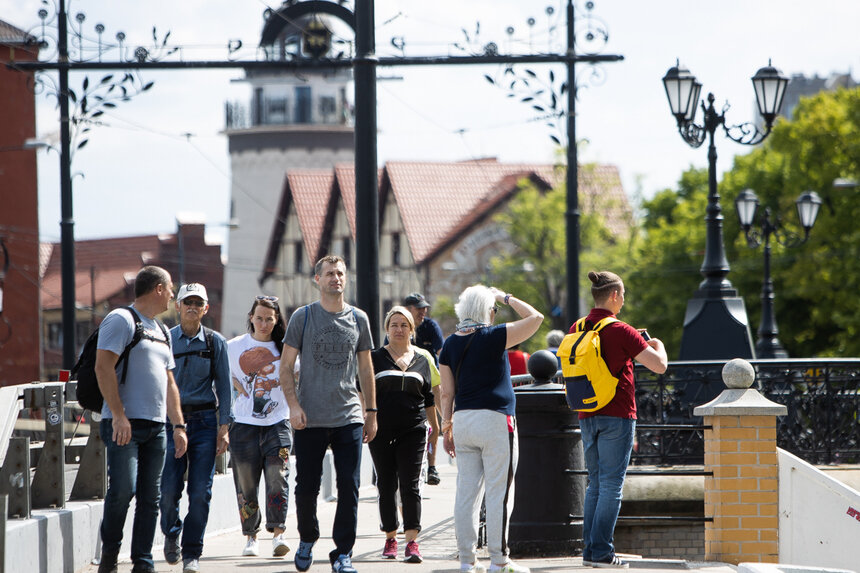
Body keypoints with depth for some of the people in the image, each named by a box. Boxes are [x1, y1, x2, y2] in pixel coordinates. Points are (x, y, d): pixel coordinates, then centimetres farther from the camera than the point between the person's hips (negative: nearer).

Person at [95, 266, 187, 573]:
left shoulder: (162, 331, 22)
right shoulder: (121, 319, -4)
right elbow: (103, 367, -13)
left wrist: (179, 425, 15)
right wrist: (118, 415, -19)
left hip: (156, 427, 8)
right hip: (125, 425, -8)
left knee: (150, 497, 3)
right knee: (123, 488, -16)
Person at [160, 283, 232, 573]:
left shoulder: (215, 342, 6)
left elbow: (223, 386, 7)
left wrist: (224, 428, 0)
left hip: (204, 421, 0)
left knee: (200, 492, -5)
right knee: (168, 489, -7)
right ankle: (171, 534, 22)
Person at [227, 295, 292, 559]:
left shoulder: (285, 348, 4)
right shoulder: (234, 347, 4)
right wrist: (237, 386, 0)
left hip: (277, 422, -1)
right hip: (245, 424, 1)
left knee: (277, 478, -13)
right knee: (246, 484, 1)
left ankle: (278, 534, -16)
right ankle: (251, 537, 11)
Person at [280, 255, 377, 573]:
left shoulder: (358, 319, 10)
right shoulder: (303, 317, 2)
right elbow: (286, 367, 1)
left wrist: (371, 411, 13)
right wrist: (293, 405, -10)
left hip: (349, 417, 2)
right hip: (310, 419, -2)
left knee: (349, 487, -4)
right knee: (307, 486, 2)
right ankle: (307, 539, 27)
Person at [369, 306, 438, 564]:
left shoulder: (423, 359, 11)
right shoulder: (375, 358, 7)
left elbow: (429, 397, 16)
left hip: (413, 430, 0)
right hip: (382, 429, 0)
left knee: (410, 485, -8)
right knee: (386, 485, 5)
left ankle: (412, 542, -13)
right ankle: (391, 538, 17)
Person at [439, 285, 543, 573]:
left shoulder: (450, 344, 8)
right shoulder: (493, 337, -8)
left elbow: (447, 392, 8)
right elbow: (535, 318, -4)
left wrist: (447, 426, 15)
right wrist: (506, 298, 6)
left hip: (463, 420, 6)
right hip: (495, 420, -6)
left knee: (466, 492, 6)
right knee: (499, 492, -3)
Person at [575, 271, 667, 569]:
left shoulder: (577, 329, 7)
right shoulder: (621, 331, -13)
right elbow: (659, 366, -14)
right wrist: (658, 345, 7)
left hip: (587, 417, 6)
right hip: (616, 416, -6)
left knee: (595, 484, 14)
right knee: (611, 485, -3)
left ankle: (589, 550, 13)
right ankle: (602, 552, -5)